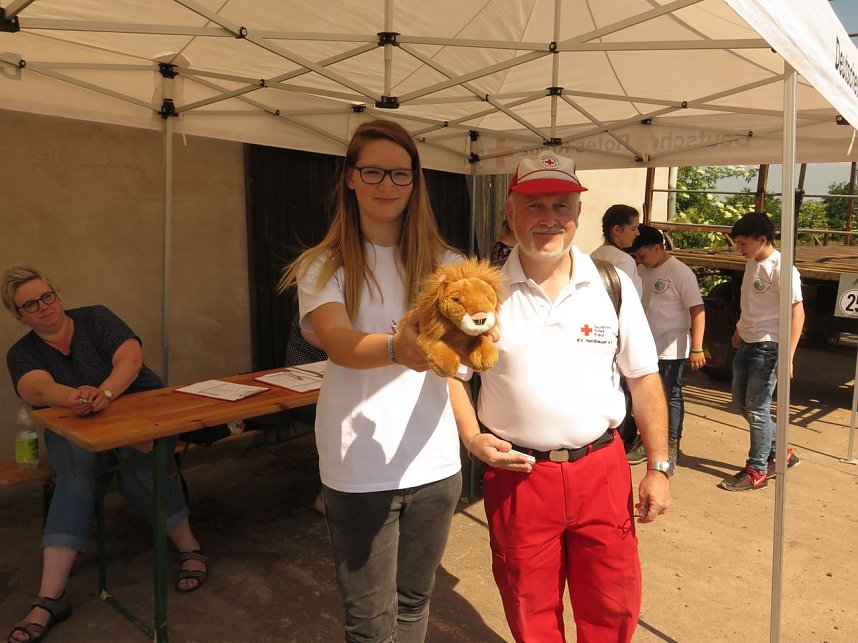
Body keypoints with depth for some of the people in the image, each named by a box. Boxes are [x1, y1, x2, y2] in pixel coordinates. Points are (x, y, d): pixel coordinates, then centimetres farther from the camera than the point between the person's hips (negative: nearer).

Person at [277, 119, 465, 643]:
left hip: (434, 461, 3)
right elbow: (338, 344, -22)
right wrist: (395, 346, -44)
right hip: (359, 469, -2)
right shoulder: (323, 267, -3)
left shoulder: (443, 263, 3)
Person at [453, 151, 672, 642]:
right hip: (517, 473, -1)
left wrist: (660, 468, 3)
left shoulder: (613, 285, -1)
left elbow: (644, 378, 4)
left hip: (602, 468, 1)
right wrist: (472, 438, -10)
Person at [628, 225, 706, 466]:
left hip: (672, 348, -6)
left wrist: (697, 348, -18)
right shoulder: (641, 271, 5)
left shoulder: (680, 272, -13)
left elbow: (697, 310, -14)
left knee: (671, 396, 5)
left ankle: (671, 446, 21)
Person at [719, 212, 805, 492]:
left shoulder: (782, 269, -18)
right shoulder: (751, 263, 7)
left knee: (756, 409, -1)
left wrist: (787, 357, -22)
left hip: (767, 348, -9)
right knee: (741, 402, 15)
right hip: (746, 343, 9)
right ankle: (781, 452, 31)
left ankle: (757, 471, 13)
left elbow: (797, 314, -19)